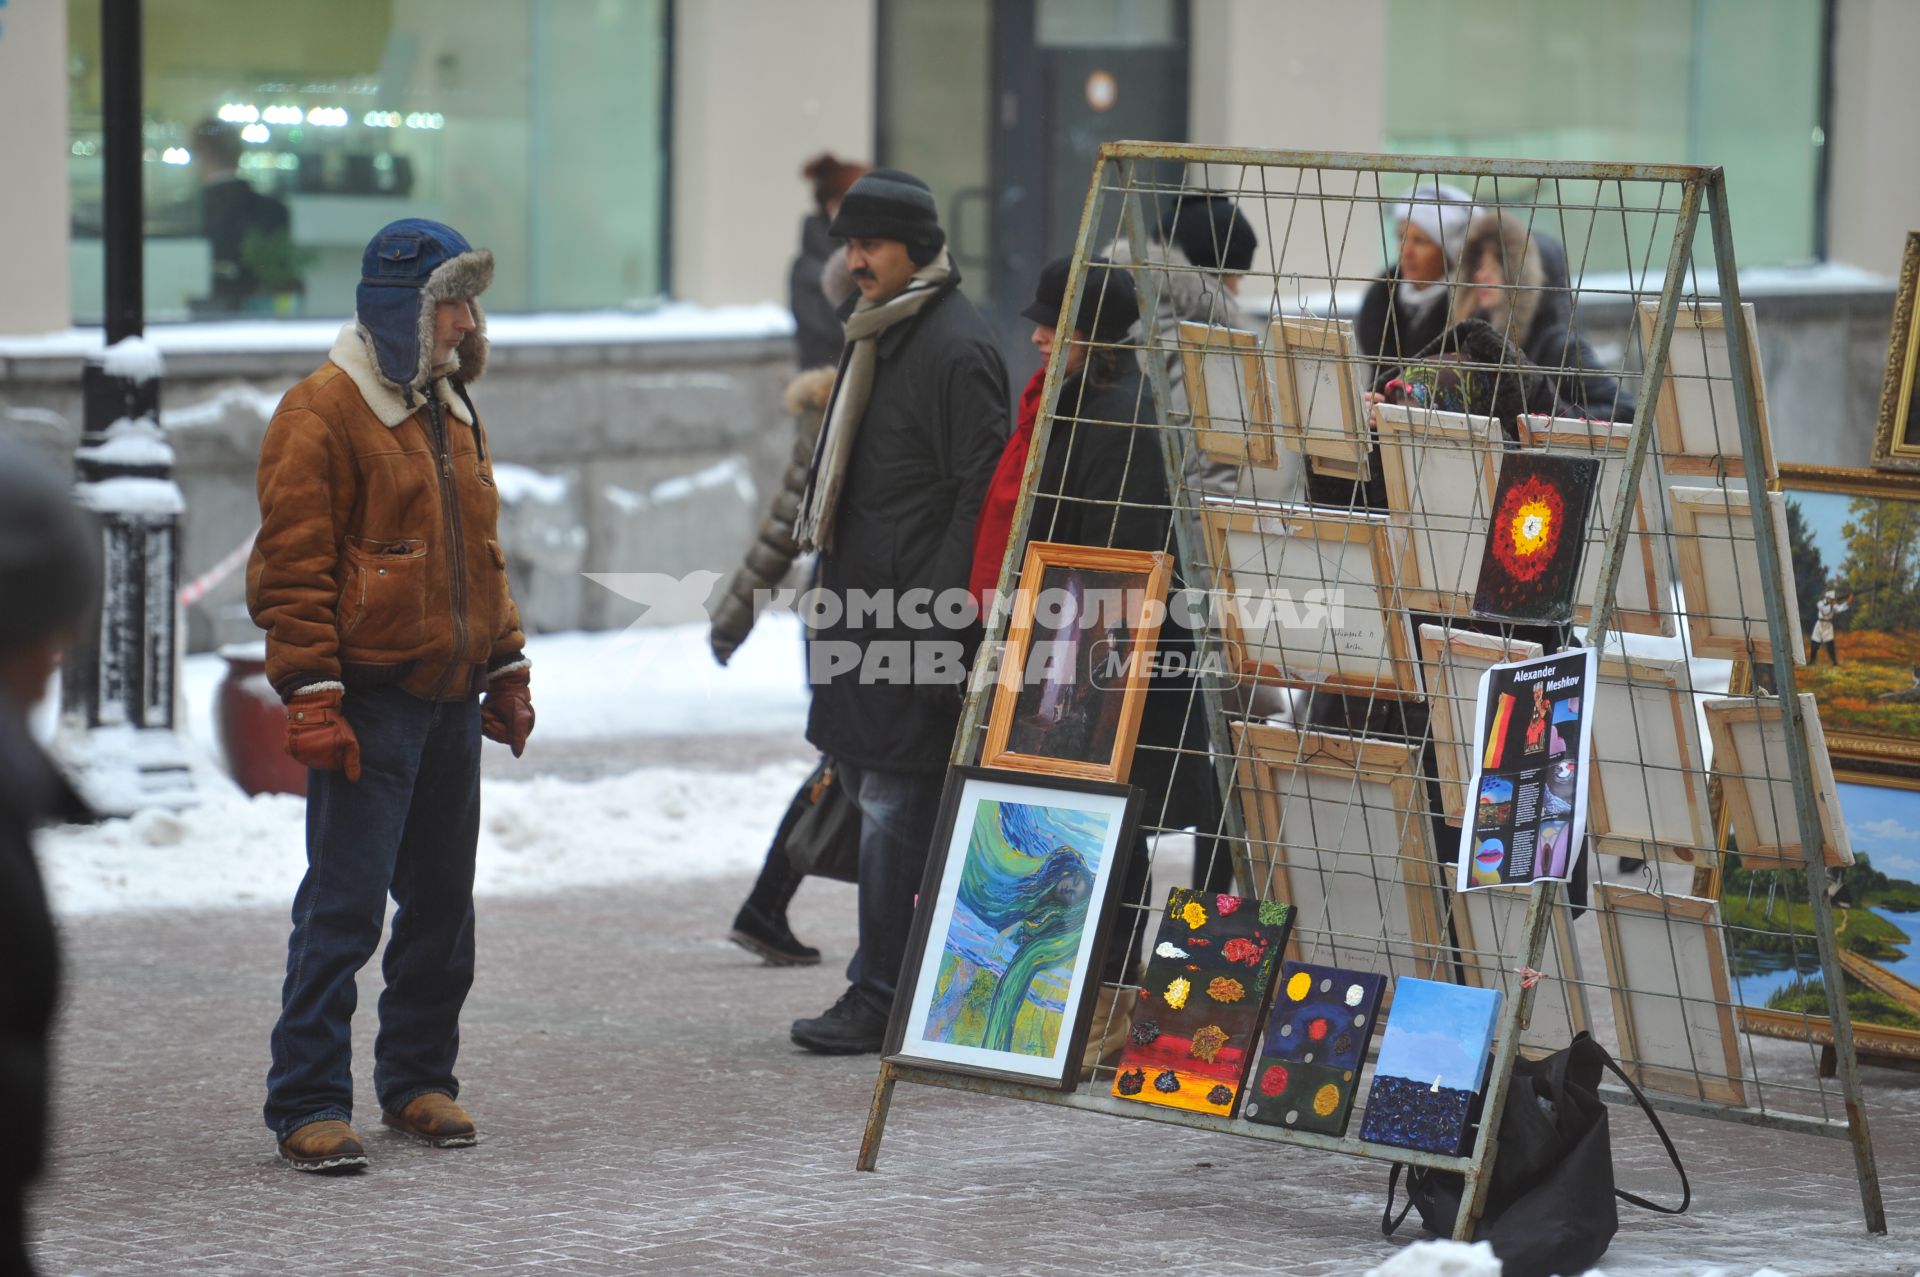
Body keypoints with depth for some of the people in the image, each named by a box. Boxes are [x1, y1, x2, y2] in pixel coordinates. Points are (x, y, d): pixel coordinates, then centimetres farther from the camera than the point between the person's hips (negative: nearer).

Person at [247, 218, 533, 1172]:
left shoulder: (450, 413, 16)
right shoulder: (322, 416, -10)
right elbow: (292, 570, -13)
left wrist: (506, 669, 22)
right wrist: (311, 697, -18)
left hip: (450, 700, 8)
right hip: (368, 701, -8)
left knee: (441, 901, 12)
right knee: (344, 904, -9)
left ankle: (418, 1082, 22)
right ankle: (309, 1104, -6)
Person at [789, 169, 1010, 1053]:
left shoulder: (956, 349, -13)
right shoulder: (876, 337, 17)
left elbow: (980, 493, -17)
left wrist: (936, 610, -21)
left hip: (918, 611, -10)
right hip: (862, 608, 10)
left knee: (894, 805, -8)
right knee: (872, 790, 12)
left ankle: (881, 997, -5)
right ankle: (882, 986, 18)